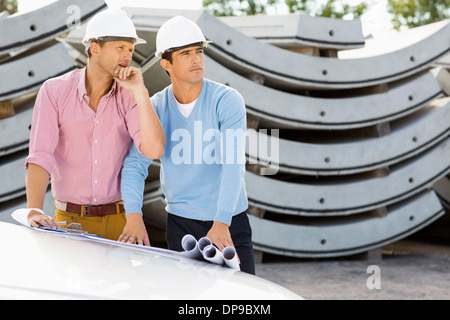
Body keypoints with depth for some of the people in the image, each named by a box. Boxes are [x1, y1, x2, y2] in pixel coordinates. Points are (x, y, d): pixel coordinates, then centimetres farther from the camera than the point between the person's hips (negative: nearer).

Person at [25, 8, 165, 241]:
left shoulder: (129, 96, 1)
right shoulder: (54, 91, -3)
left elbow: (154, 150, -13)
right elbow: (40, 157, -12)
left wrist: (140, 92, -16)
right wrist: (35, 211, -26)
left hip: (119, 220, 1)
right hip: (70, 220, -1)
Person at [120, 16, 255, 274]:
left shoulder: (228, 101, -9)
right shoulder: (155, 108, 0)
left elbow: (233, 165, -19)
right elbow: (135, 164, -4)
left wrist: (221, 223, -30)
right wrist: (134, 215, -21)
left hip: (230, 223, -2)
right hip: (181, 222, 2)